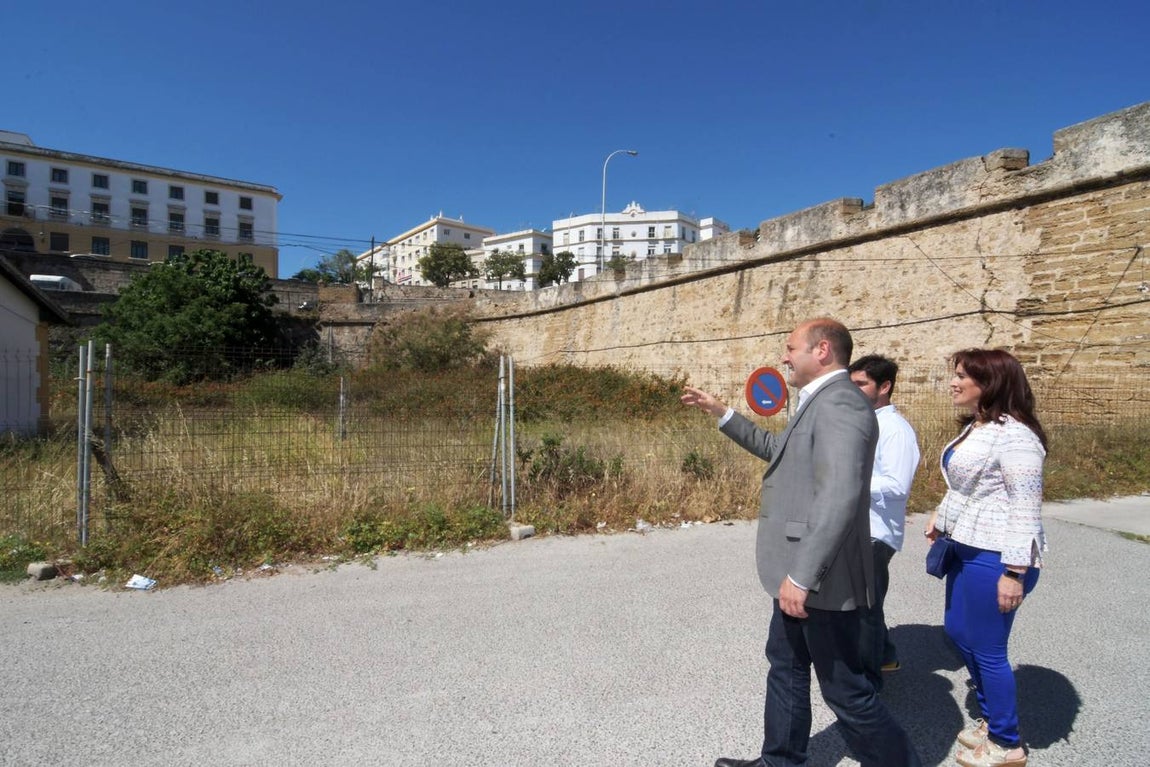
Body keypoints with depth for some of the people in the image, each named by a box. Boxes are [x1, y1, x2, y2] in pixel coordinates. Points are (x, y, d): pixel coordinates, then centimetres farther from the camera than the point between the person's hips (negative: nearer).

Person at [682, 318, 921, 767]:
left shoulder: (840, 403, -22)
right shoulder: (821, 402, 12)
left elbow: (840, 499, -30)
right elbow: (777, 448, 27)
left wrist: (802, 577, -28)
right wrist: (720, 413, 23)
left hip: (822, 579, -11)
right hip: (801, 571, 11)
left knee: (844, 688, 5)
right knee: (785, 665, 22)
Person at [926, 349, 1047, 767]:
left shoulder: (1013, 435, -20)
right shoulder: (974, 428, 10)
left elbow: (1026, 507, -22)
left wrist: (1015, 572, -22)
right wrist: (940, 517, 24)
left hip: (996, 557, -10)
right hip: (967, 549, 10)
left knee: (987, 650, 4)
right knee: (957, 631, 21)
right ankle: (991, 718, 40)